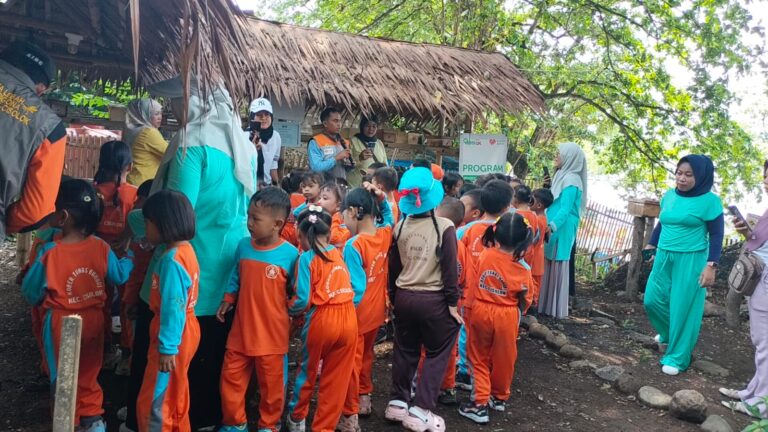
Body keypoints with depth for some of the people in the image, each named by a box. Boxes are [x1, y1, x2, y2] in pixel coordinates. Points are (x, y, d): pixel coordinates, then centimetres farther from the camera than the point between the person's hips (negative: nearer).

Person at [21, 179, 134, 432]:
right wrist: (130, 257, 20)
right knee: (89, 372, 21)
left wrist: (40, 301, 13)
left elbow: (30, 290, -10)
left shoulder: (50, 252, -21)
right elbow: (120, 276, 1)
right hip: (93, 319, 4)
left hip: (61, 323, -3)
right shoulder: (101, 247, -12)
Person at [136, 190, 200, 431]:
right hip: (185, 332, 10)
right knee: (176, 396, 23)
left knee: (153, 402, 4)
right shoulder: (186, 249, 4)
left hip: (174, 337, -10)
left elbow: (173, 308, -25)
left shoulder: (171, 259, -24)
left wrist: (167, 347, -21)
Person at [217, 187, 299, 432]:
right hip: (241, 329, 4)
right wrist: (227, 301, 4)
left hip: (272, 333, -4)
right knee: (231, 377, 14)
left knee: (271, 383, 12)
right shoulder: (243, 246, -2)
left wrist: (293, 311, -14)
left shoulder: (290, 254, -15)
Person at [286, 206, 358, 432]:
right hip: (349, 318, 4)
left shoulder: (306, 258, -8)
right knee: (337, 379, 14)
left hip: (321, 319, -3)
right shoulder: (338, 253, 7)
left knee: (307, 372, 21)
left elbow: (303, 299, -13)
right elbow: (355, 287, 8)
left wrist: (289, 310, 6)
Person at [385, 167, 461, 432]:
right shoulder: (445, 227, -13)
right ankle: (420, 411, 9)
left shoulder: (400, 227, 0)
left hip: (404, 297, 5)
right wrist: (453, 302, -6)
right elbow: (450, 269, -14)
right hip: (434, 300, -4)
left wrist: (393, 297, 17)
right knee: (437, 353, 10)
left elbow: (393, 267, 6)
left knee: (405, 351, 19)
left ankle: (398, 403, 28)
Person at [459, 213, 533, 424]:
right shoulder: (523, 268, -13)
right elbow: (524, 300, -2)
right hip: (506, 316, -1)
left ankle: (480, 404, 11)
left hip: (481, 311, 1)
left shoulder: (484, 255, -10)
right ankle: (499, 397, 37)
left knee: (479, 359, 14)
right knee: (503, 359, 18)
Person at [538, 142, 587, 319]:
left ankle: (555, 308, 7)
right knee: (549, 267, 12)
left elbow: (565, 209, -23)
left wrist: (552, 226, -35)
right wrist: (548, 226, 21)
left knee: (556, 268, -2)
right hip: (553, 230, 9)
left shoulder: (571, 180, -14)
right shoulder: (562, 176, 15)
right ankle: (547, 304, 19)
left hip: (561, 231, -9)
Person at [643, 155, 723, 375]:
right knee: (652, 300, 9)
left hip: (691, 261, -6)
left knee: (683, 308, 1)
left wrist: (711, 266, -14)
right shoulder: (669, 196, 6)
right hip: (664, 257, 6)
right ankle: (669, 332, 39)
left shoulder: (709, 201, -10)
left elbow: (716, 236, -9)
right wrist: (651, 246, 19)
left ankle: (677, 357, 15)